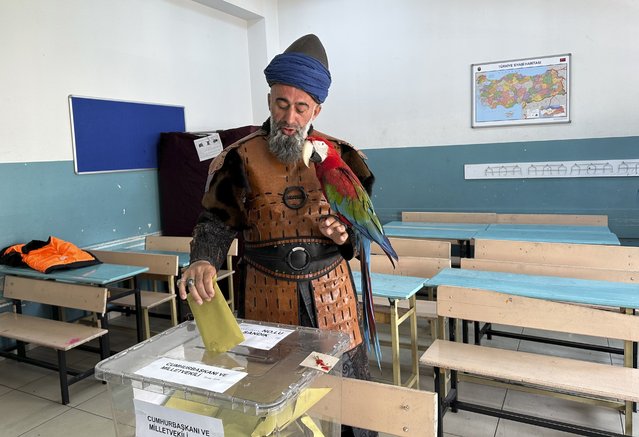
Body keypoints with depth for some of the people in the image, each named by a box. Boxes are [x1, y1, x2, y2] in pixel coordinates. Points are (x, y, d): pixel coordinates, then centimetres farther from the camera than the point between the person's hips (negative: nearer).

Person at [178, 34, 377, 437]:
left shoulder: (338, 156, 2)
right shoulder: (242, 158, -3)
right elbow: (217, 221, -6)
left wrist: (348, 234, -11)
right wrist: (203, 261, -25)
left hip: (331, 295, 1)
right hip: (267, 298, -1)